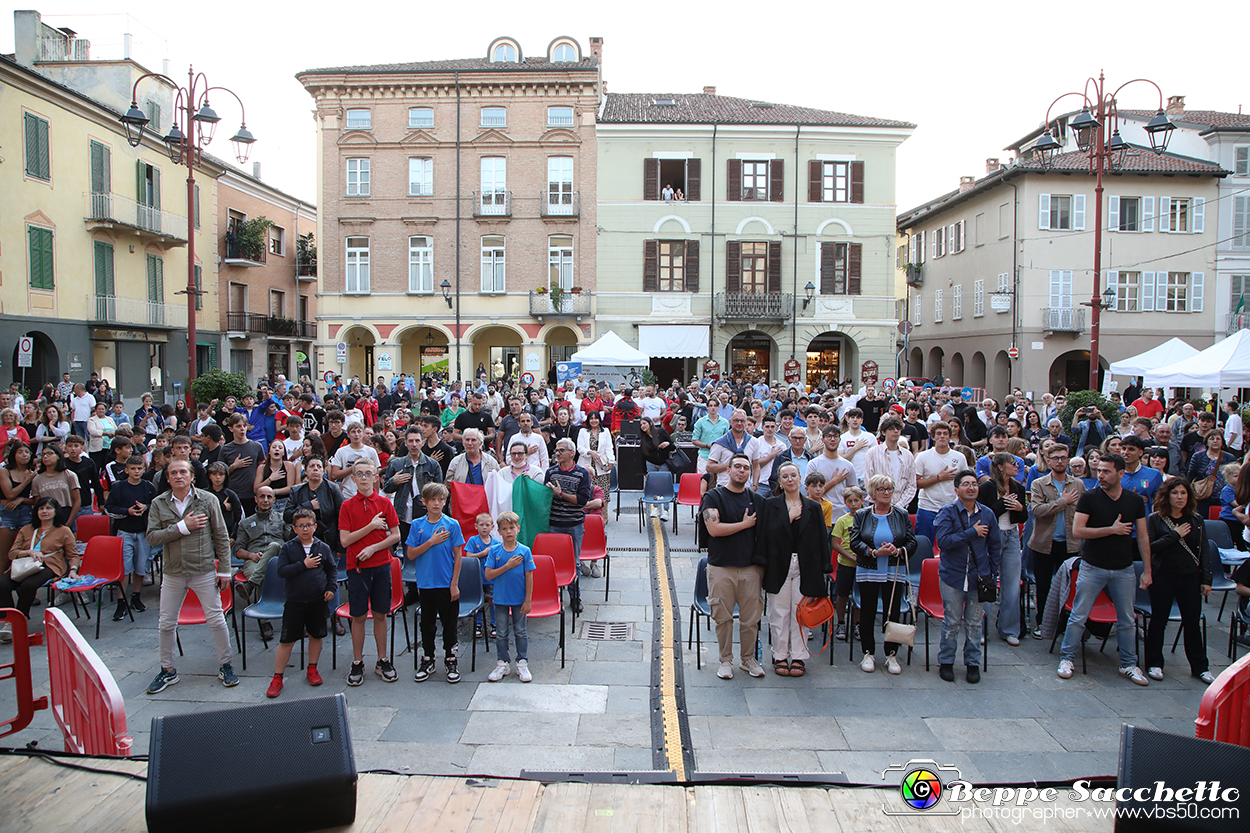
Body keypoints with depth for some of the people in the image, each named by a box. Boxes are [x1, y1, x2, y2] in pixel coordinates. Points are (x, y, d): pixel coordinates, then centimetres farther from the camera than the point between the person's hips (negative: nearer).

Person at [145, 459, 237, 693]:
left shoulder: (208, 500, -3)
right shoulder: (158, 504, 1)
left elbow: (221, 538, -1)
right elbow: (152, 537, -9)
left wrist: (224, 571, -3)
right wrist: (183, 527, -18)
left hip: (204, 571, -2)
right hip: (172, 572, 2)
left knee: (216, 620, 1)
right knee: (166, 623, 9)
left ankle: (225, 665, 17)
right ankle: (167, 670, 26)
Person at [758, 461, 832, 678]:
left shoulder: (813, 508, 7)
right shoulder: (770, 505, 3)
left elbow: (821, 542, 5)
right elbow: (765, 535, -6)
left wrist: (822, 572, 0)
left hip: (804, 568, 1)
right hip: (778, 567, -1)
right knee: (779, 613, 4)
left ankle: (799, 657, 14)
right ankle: (780, 656, 15)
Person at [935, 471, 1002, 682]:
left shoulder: (988, 514, 5)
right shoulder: (948, 512, -5)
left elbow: (995, 545, 14)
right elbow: (943, 541, -18)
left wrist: (992, 572, 9)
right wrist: (972, 533, -16)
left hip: (978, 577, 2)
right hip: (953, 576, -2)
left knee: (974, 623, 9)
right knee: (952, 622, 4)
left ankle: (973, 663, 22)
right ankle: (946, 661, 18)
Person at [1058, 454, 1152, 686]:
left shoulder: (1135, 501, 4)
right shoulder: (1089, 498, -6)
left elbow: (1143, 536, 7)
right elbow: (1077, 530, -13)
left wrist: (1147, 570, 4)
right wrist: (1112, 530, -15)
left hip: (1124, 570, 3)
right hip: (1093, 568, -3)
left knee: (1126, 620, 9)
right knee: (1078, 616, 0)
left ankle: (1128, 665, 23)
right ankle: (1066, 658, 13)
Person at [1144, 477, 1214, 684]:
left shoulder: (1196, 520, 7)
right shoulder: (1155, 519, -3)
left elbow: (1203, 551, 8)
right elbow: (1149, 548, -12)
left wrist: (1206, 580, 4)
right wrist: (1175, 536, -16)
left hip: (1190, 577, 2)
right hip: (1163, 576, -2)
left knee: (1192, 621, 6)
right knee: (1159, 620, 6)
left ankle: (1200, 667, 18)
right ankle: (1154, 663, 17)